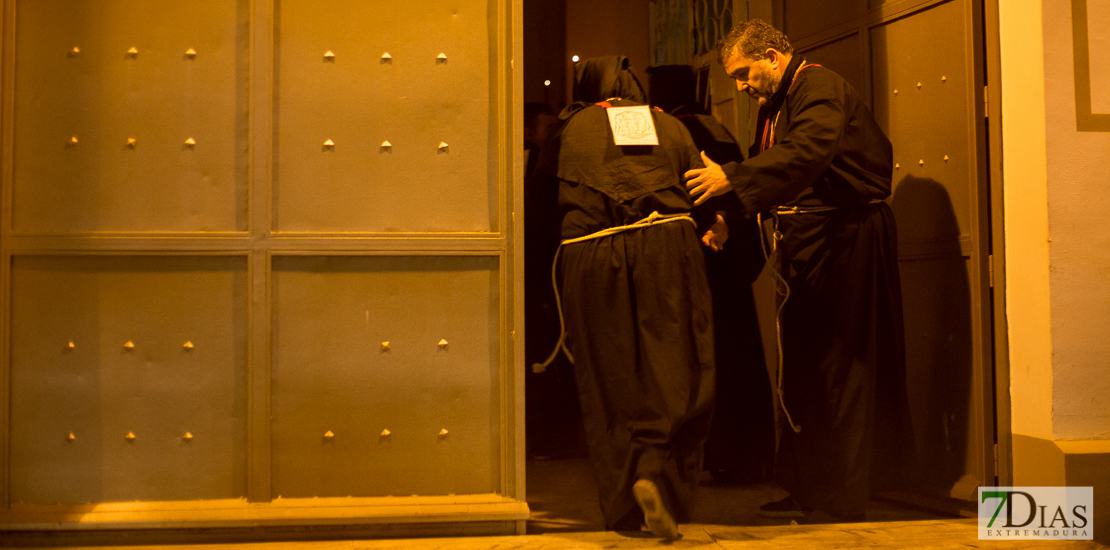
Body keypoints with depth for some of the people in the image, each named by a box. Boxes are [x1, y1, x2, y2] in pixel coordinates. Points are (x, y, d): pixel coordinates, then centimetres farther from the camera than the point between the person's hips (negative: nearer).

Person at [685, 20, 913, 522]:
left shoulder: (820, 89, -13)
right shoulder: (774, 107, 17)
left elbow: (808, 152, -31)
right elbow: (765, 169, 17)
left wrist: (732, 179, -34)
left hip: (844, 240, -10)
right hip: (803, 245, 10)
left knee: (839, 371, -5)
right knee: (801, 368, 12)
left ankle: (840, 501, 1)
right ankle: (805, 489, 22)